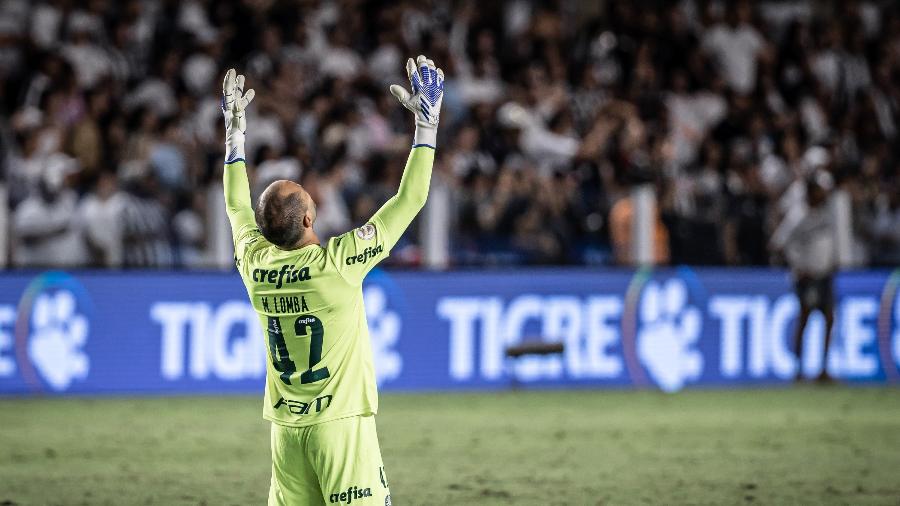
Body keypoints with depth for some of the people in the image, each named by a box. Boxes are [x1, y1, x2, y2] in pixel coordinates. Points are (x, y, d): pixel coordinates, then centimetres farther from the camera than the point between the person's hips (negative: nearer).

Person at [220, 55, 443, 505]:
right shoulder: (339, 263, -14)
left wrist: (235, 132, 29)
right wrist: (427, 123, -1)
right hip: (340, 420, -6)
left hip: (286, 427, 6)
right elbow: (410, 200, -8)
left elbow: (237, 208, 21)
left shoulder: (255, 264, 0)